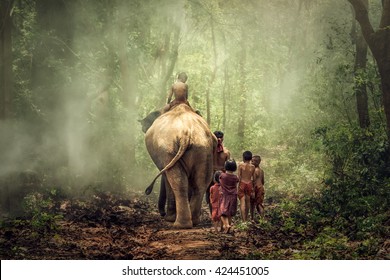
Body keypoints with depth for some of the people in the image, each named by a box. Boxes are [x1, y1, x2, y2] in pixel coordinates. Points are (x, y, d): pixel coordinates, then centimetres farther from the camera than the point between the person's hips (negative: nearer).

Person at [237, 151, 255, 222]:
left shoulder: (241, 165, -7)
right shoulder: (252, 167, 1)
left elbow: (239, 177, -8)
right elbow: (253, 178, 5)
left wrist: (238, 186, 1)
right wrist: (253, 190, 13)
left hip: (242, 184, -3)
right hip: (249, 184, 3)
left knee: (242, 203, -3)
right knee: (248, 201, 16)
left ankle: (243, 220, -9)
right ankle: (246, 218, 28)